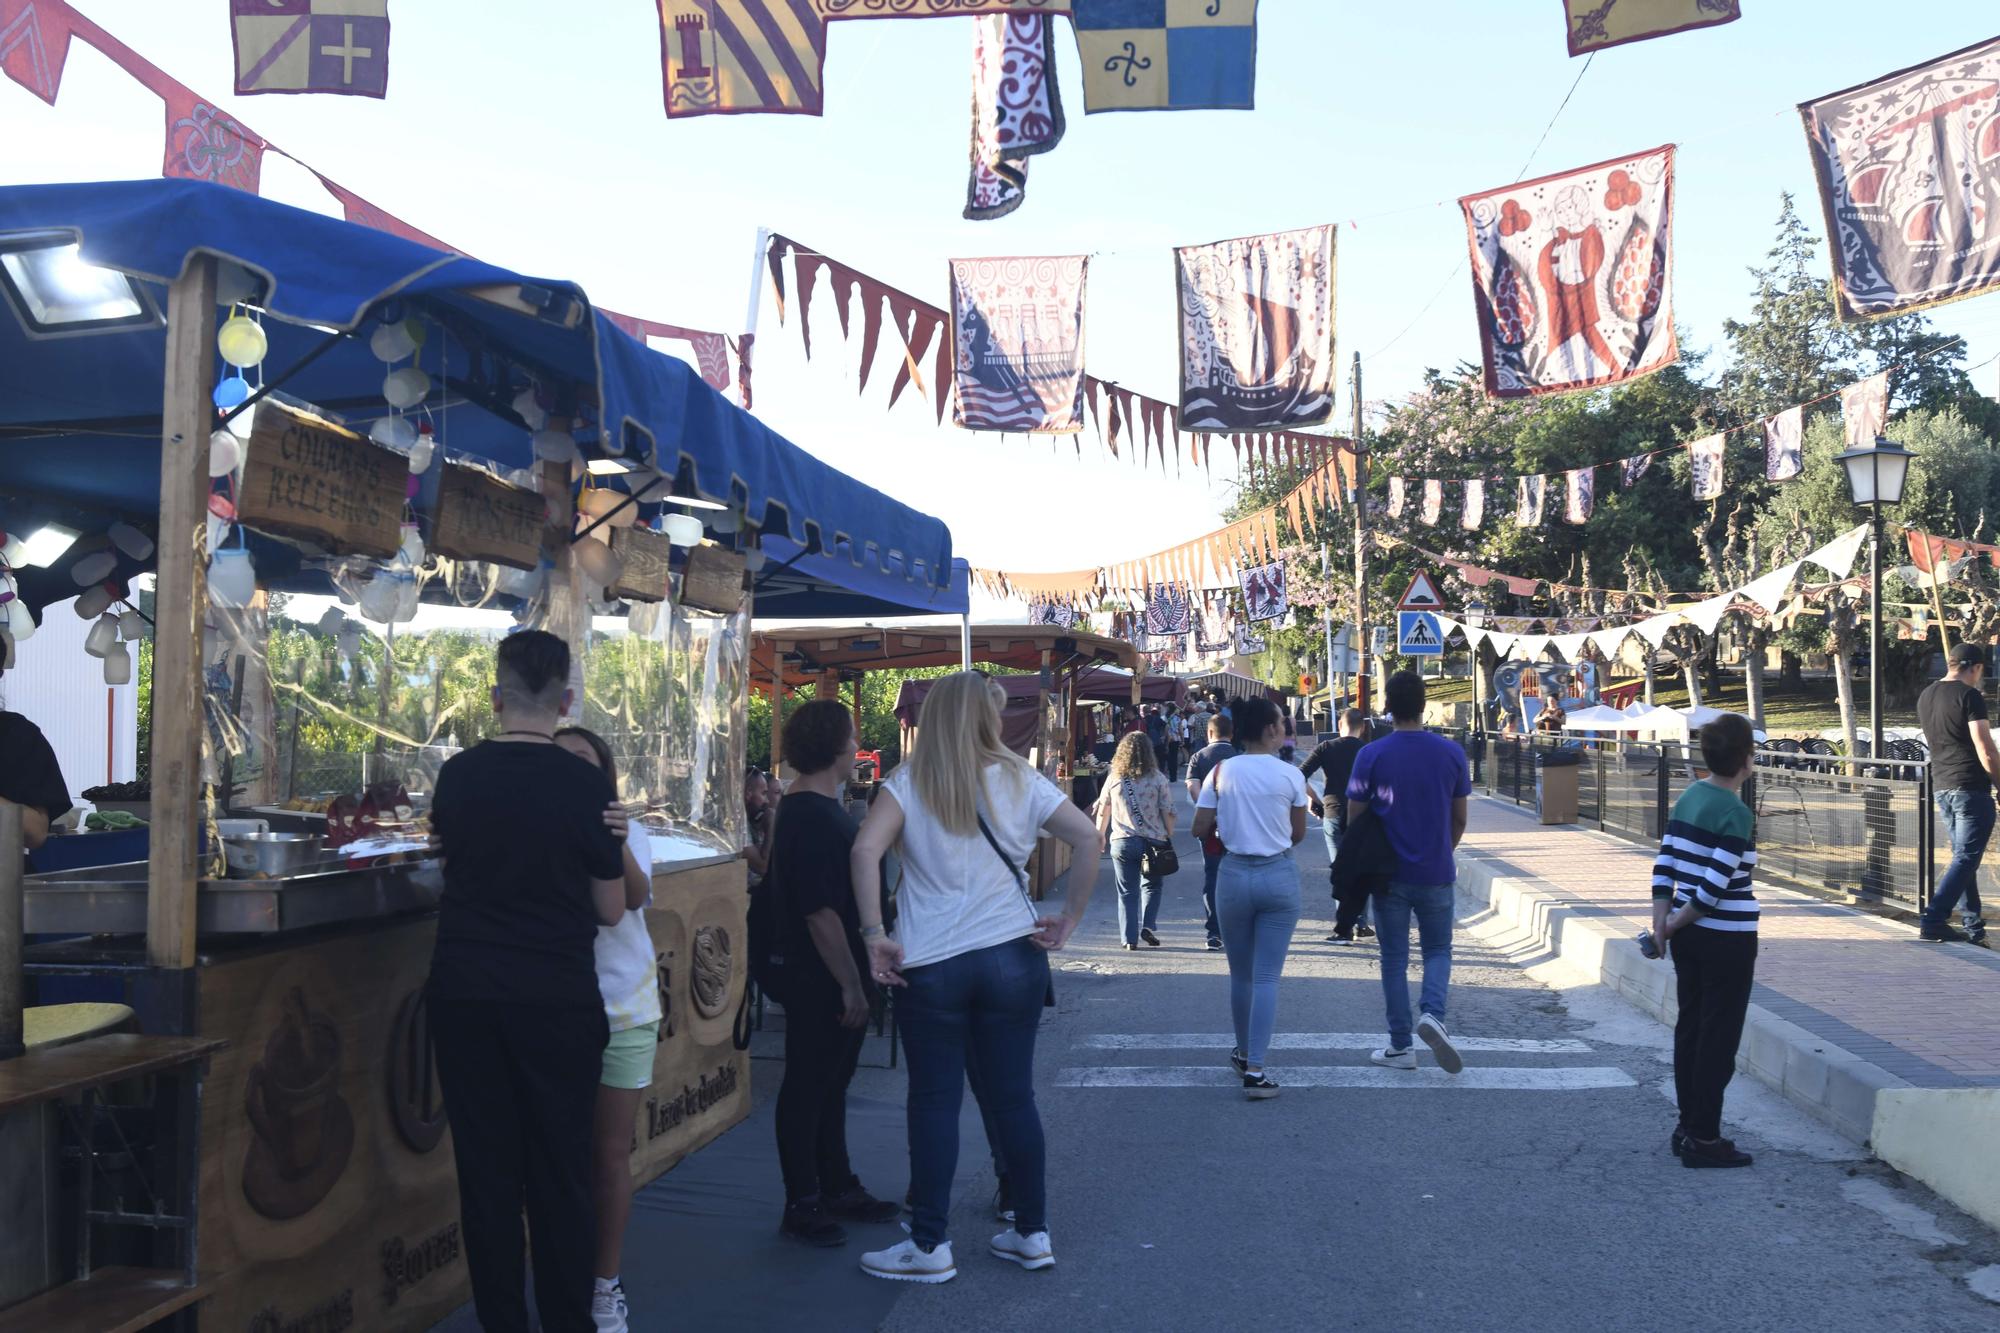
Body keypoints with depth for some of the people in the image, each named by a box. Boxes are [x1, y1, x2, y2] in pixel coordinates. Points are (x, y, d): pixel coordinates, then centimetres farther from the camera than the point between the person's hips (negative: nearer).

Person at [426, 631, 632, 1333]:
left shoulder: (456, 775, -1)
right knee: (560, 1174, 7)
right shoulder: (587, 786, -10)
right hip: (558, 1001, -2)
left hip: (463, 993, 3)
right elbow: (612, 910, -2)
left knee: (486, 1170, 10)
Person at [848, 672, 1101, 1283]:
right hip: (1013, 957, 2)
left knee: (934, 1102, 5)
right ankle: (1032, 1233, 20)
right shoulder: (1018, 778, 2)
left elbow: (865, 851, -18)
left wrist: (875, 935, -13)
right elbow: (1090, 840, -4)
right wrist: (1069, 919, 0)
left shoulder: (908, 782, -3)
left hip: (929, 965, -2)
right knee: (1014, 1096, 11)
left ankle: (929, 1246, 12)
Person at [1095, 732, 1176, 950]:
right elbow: (1168, 812, -3)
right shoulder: (1157, 778, -3)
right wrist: (1169, 837, 9)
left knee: (1127, 891, 7)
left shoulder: (1114, 778, 2)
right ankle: (1147, 926, 3)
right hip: (1153, 840, -1)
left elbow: (1103, 811, 10)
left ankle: (1130, 938, 5)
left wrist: (1100, 836, 23)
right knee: (1152, 885, 18)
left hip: (1122, 842, 1)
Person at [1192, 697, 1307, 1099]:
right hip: (1279, 876, -2)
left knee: (1240, 974, 18)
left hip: (1234, 874, 2)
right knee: (1267, 976, 0)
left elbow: (1200, 829, -1)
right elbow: (1298, 834, 3)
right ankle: (1254, 1070, -7)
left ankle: (1244, 1054, 33)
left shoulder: (1221, 772, -2)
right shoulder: (1290, 775, -6)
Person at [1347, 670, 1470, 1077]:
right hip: (1437, 875, 1)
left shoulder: (1372, 755, -10)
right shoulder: (1451, 753, -4)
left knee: (1394, 959, 9)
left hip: (1389, 875, -1)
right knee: (1438, 951, 16)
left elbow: (1354, 818, -4)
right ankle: (1433, 1013, -10)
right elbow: (1459, 819, 4)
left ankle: (1400, 1047, 12)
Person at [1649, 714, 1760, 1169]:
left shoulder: (1688, 798, 7)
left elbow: (1665, 863, 5)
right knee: (1719, 1038, 0)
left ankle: (1688, 1127, 22)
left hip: (1689, 934, 8)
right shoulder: (1736, 813, -17)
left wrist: (1661, 920, 2)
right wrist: (1675, 923, -8)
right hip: (1727, 938, -8)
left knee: (1690, 1029, 14)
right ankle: (1703, 1138, 6)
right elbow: (1715, 884, -20)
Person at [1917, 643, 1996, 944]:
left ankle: (1974, 927, 16)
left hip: (1941, 786, 8)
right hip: (1971, 788, -8)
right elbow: (1986, 751, -16)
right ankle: (1932, 921, -11)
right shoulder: (1969, 696, -12)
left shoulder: (1925, 696, 11)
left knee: (1962, 856, 14)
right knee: (1966, 858, -4)